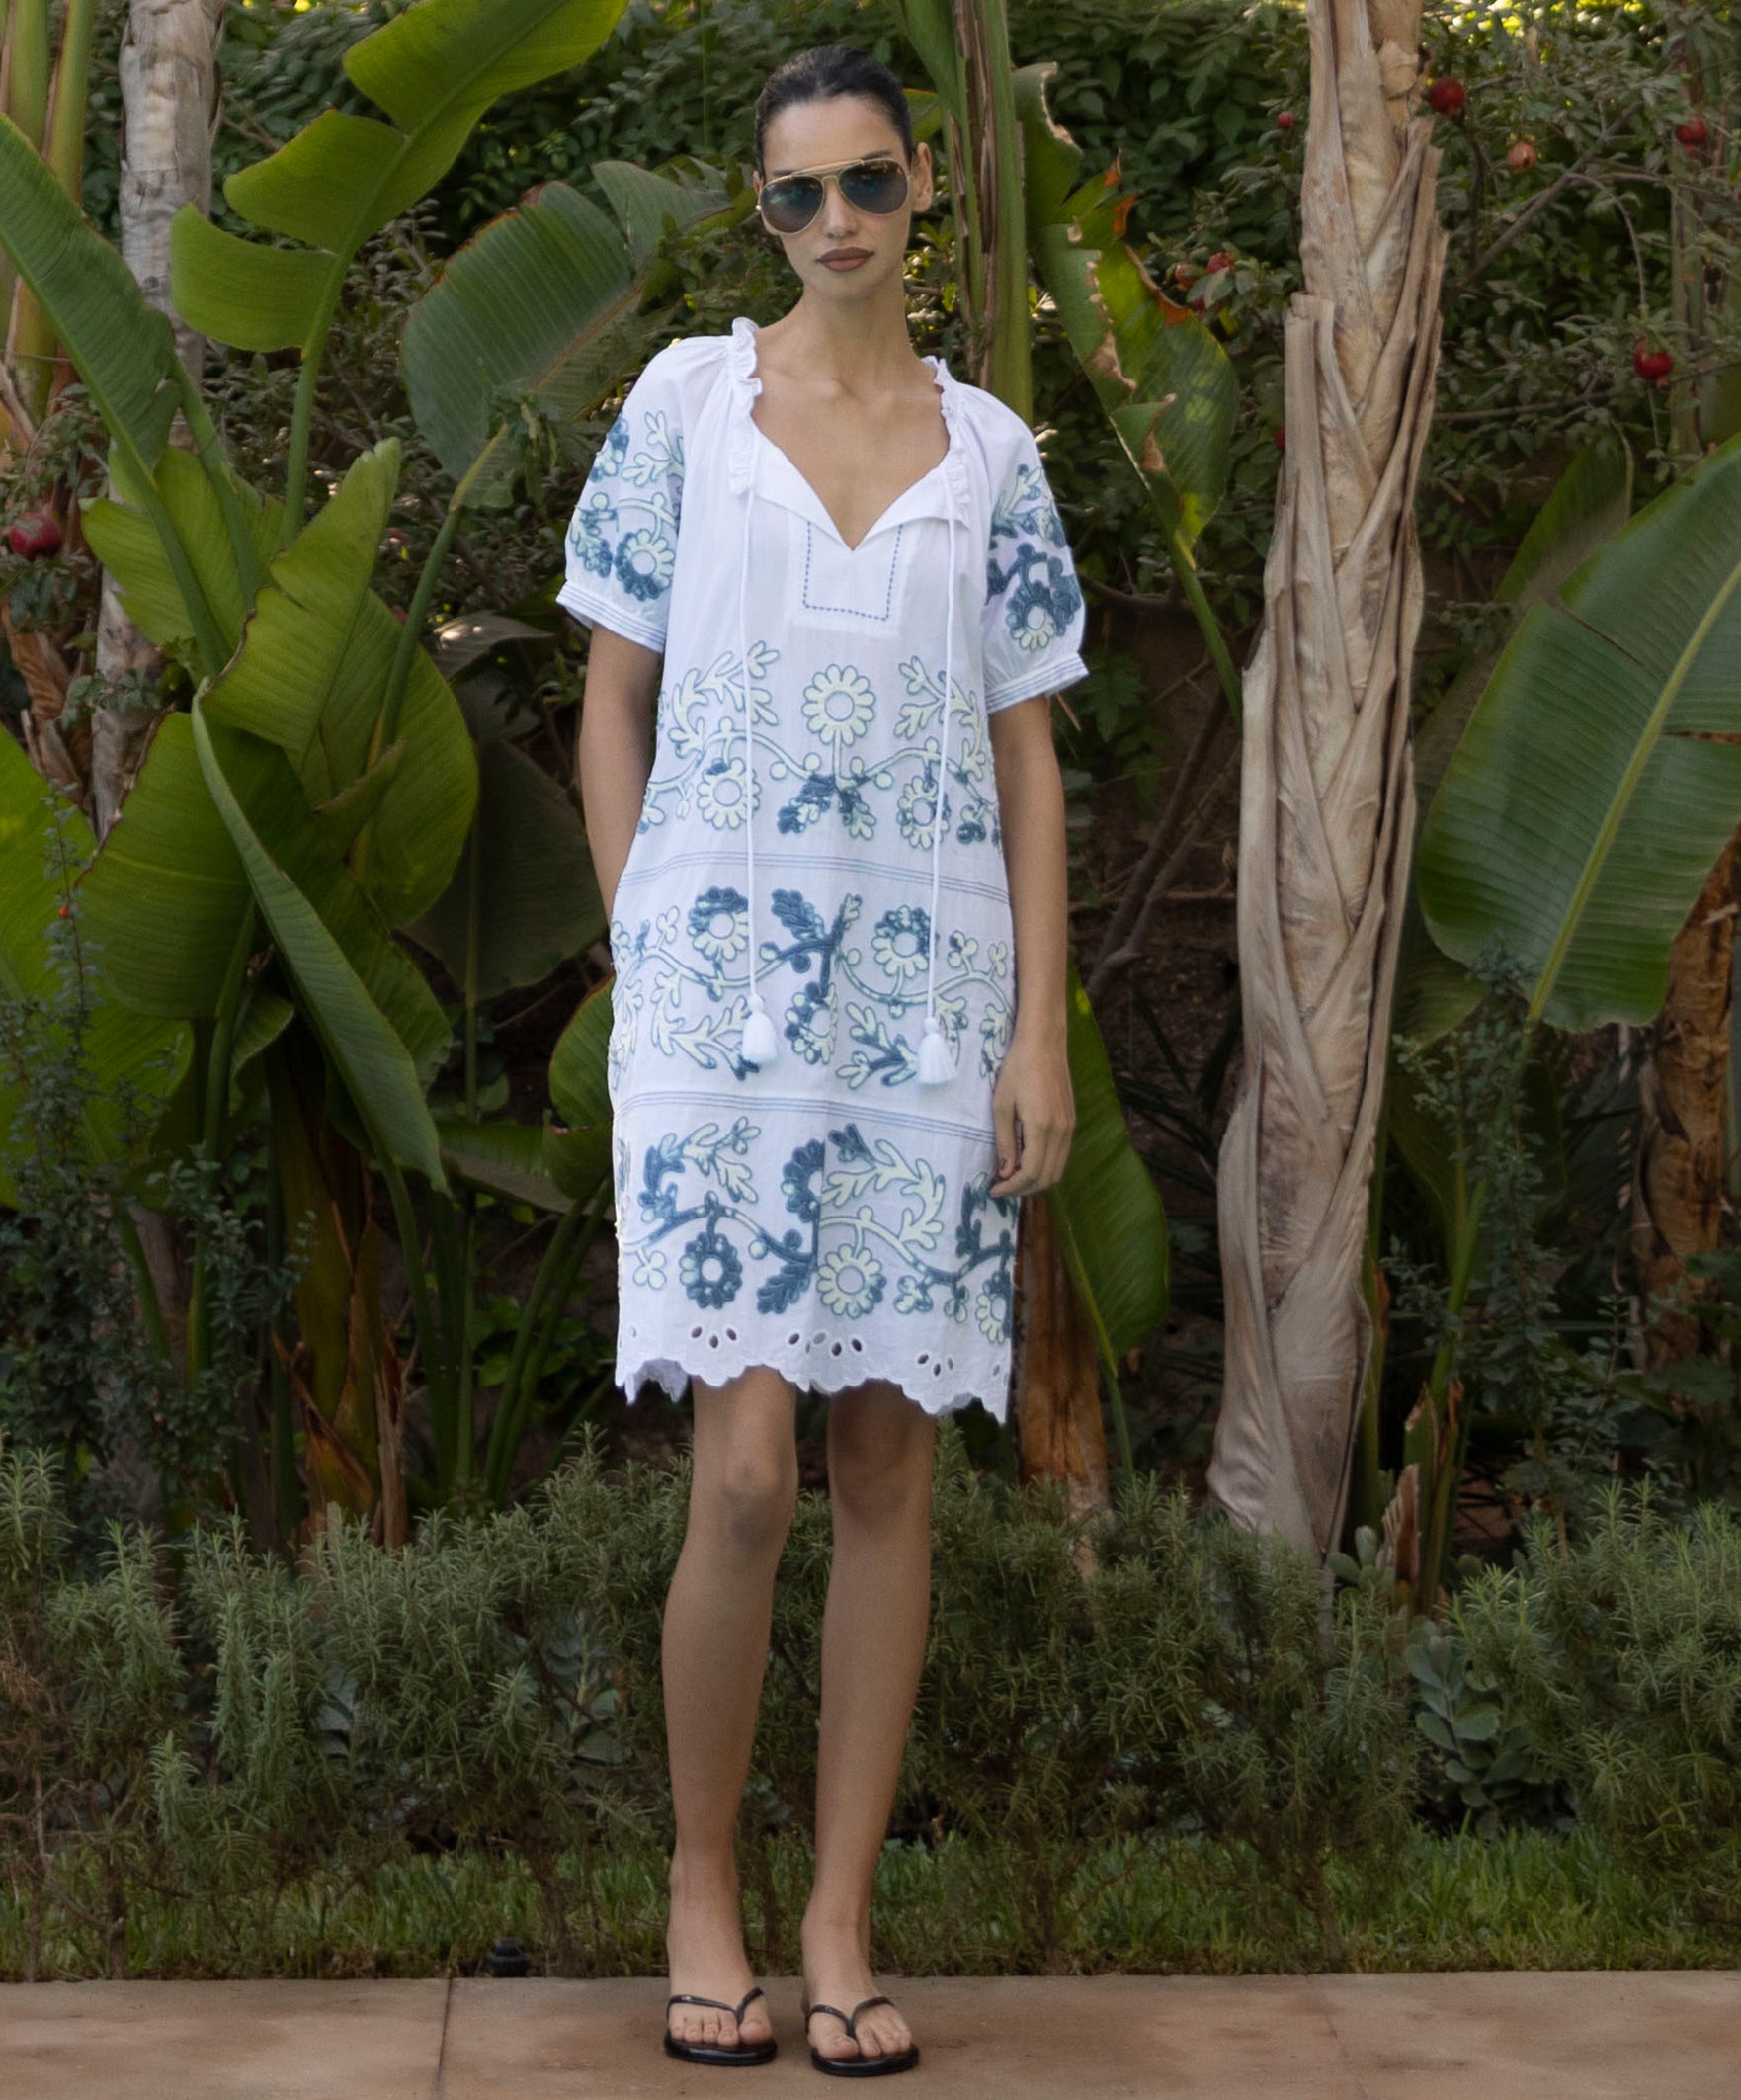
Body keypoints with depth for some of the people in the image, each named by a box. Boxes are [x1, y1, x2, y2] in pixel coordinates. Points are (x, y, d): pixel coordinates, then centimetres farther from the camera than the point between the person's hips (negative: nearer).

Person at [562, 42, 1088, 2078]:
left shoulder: (991, 453, 9)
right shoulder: (684, 401, 5)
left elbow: (1026, 753, 9)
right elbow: (613, 704, 7)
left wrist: (1041, 1032, 1)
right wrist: (643, 960, -1)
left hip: (929, 990, 2)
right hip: (722, 974, -2)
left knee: (891, 1466, 3)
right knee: (749, 1470, -10)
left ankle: (840, 1919, 13)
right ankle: (702, 1880, 11)